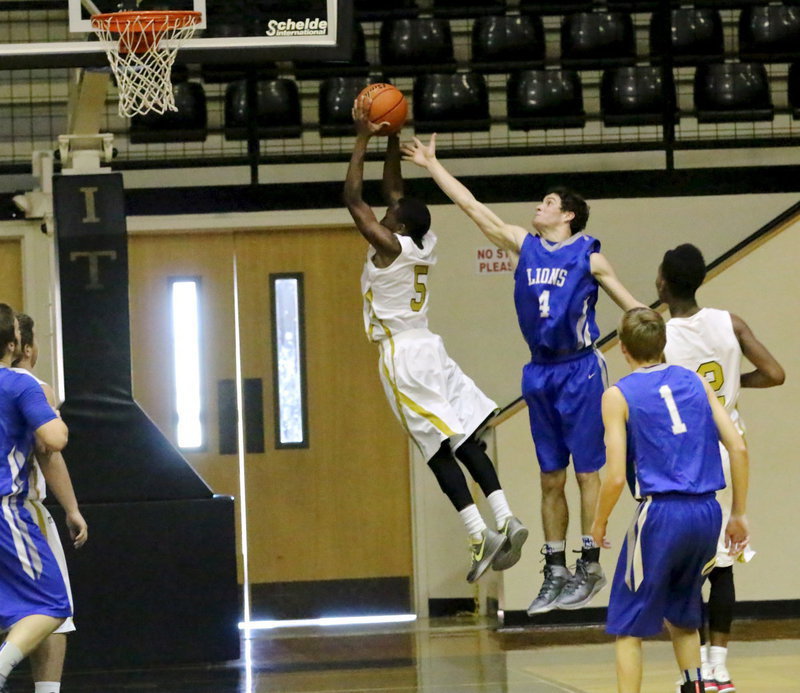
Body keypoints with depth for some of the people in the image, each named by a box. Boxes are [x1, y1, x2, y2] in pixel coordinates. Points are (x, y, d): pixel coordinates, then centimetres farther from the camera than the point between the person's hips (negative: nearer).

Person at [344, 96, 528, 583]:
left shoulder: (389, 247, -11)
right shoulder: (424, 247, 8)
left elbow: (353, 197, -9)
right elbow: (395, 193, 21)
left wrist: (364, 139, -6)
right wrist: (392, 140, 18)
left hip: (402, 355, -8)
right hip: (431, 350, 8)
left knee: (439, 449, -11)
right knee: (465, 441, 4)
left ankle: (480, 534, -19)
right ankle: (504, 519, -6)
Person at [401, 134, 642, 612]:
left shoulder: (588, 256, -3)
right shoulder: (523, 246, 8)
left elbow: (629, 302, 1)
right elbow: (473, 206, 9)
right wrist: (431, 164, 9)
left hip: (580, 371, -5)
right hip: (540, 372, 5)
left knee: (587, 472, -2)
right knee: (551, 478, 8)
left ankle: (591, 568, 3)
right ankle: (556, 573, 13)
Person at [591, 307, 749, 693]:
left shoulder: (618, 396, -2)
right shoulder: (695, 382, 11)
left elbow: (616, 477, -8)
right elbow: (738, 447, 5)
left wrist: (599, 523, 9)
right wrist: (738, 514, 13)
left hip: (661, 513, -5)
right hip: (707, 513, 5)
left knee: (628, 627, 5)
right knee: (681, 615, 25)